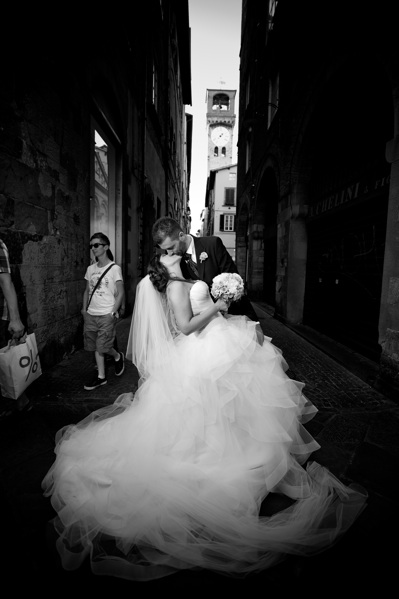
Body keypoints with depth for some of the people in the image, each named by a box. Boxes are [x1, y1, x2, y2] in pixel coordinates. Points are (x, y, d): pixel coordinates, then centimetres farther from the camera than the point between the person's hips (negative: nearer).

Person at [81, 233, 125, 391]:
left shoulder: (114, 268, -7)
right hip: (91, 314, 5)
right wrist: (84, 309, 8)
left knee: (103, 347, -5)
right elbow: (87, 290, 16)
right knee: (96, 347, 9)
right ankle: (101, 376, 21)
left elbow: (120, 293, -8)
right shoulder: (90, 269, 9)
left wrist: (113, 312, -13)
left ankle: (118, 356, 26)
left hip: (107, 314, -5)